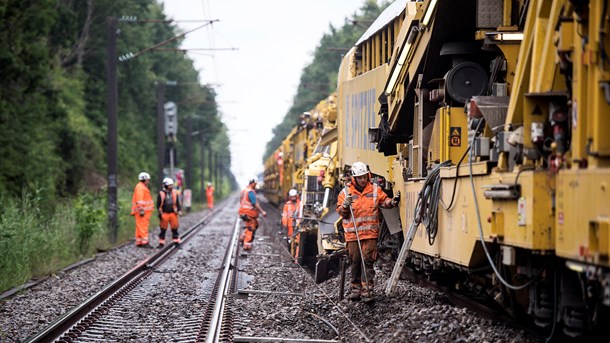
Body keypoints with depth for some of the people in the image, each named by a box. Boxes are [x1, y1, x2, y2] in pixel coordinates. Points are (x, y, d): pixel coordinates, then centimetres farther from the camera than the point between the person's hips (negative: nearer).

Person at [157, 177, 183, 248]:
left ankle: (176, 242, 13)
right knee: (163, 229, 5)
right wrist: (160, 213, -7)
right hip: (164, 214, -2)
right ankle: (161, 243, 12)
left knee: (175, 229, 5)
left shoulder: (174, 193, 4)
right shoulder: (161, 194, -6)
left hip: (173, 213, 3)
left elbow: (177, 202, 11)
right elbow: (158, 205, -1)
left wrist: (179, 210, 0)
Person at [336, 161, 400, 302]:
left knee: (367, 261, -8)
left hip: (370, 233, -1)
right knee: (355, 262, 7)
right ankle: (356, 288, 18)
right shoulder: (346, 192, 5)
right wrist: (345, 205, -14)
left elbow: (384, 201, 13)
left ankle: (367, 290, -9)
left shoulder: (375, 189, 7)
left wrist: (392, 202, -7)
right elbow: (341, 212, 6)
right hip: (352, 234, 1)